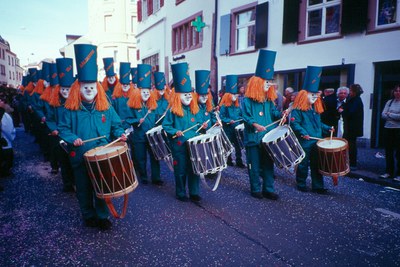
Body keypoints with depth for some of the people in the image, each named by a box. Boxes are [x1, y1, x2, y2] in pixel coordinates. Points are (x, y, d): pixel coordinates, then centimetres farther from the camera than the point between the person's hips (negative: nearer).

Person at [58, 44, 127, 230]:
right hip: (80, 157, 0)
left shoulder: (106, 108, 1)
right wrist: (73, 139, -17)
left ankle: (102, 216, 23)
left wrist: (120, 134, -12)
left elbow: (115, 125, 7)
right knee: (84, 188, 12)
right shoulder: (71, 109, -3)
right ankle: (88, 216, 30)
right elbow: (63, 129, 1)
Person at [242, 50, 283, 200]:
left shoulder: (269, 100, 11)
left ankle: (268, 189, 19)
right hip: (253, 138, -6)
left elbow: (274, 113, 16)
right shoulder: (247, 101, -8)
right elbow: (245, 117, -13)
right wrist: (255, 124, -28)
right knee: (254, 166, 4)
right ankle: (256, 189, 18)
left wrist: (281, 115, -4)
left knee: (268, 164, 9)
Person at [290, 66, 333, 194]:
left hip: (316, 142, 7)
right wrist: (303, 132, -28)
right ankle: (301, 184, 20)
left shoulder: (316, 109, 15)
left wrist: (327, 128, 11)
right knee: (303, 164, 4)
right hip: (304, 142, -7)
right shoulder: (298, 109, -9)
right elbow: (294, 123, -17)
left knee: (316, 164, 10)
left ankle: (318, 186, 19)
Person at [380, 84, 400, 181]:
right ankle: (389, 172, 20)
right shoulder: (389, 102, 10)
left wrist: (389, 114, -6)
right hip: (388, 129, 4)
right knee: (388, 151, 10)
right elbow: (383, 115, 2)